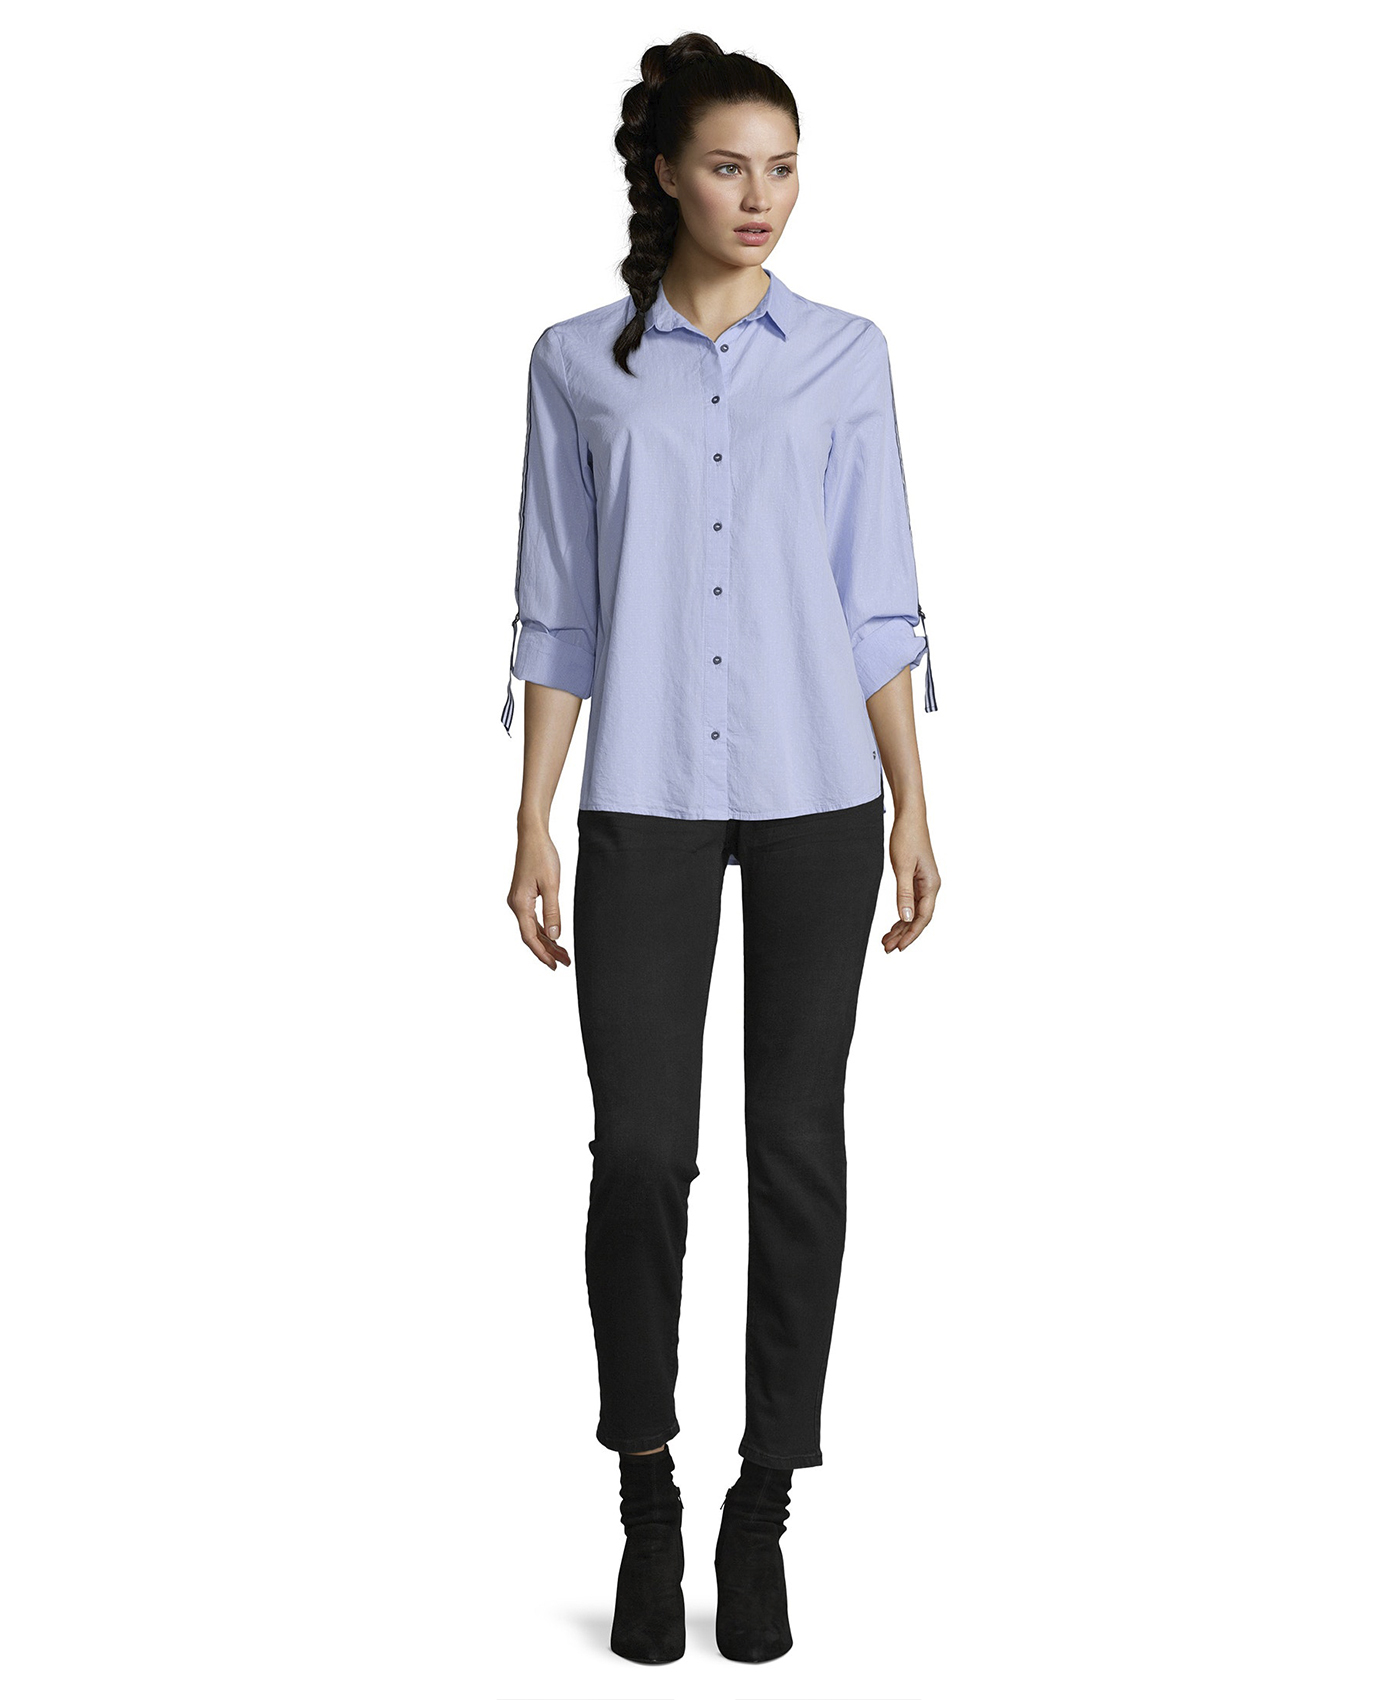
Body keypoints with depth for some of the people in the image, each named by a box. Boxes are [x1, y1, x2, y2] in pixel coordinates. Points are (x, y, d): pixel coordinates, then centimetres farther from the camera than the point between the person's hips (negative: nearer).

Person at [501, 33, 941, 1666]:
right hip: (646, 799, -1)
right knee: (639, 1148, -4)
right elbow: (556, 611, 3)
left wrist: (912, 805, 1)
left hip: (818, 794, 1)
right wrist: (534, 824, -2)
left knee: (796, 1145, 3)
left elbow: (878, 598, 6)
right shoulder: (578, 363, 4)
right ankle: (645, 1504, 16)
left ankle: (760, 1513, 16)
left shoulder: (845, 355, 6)